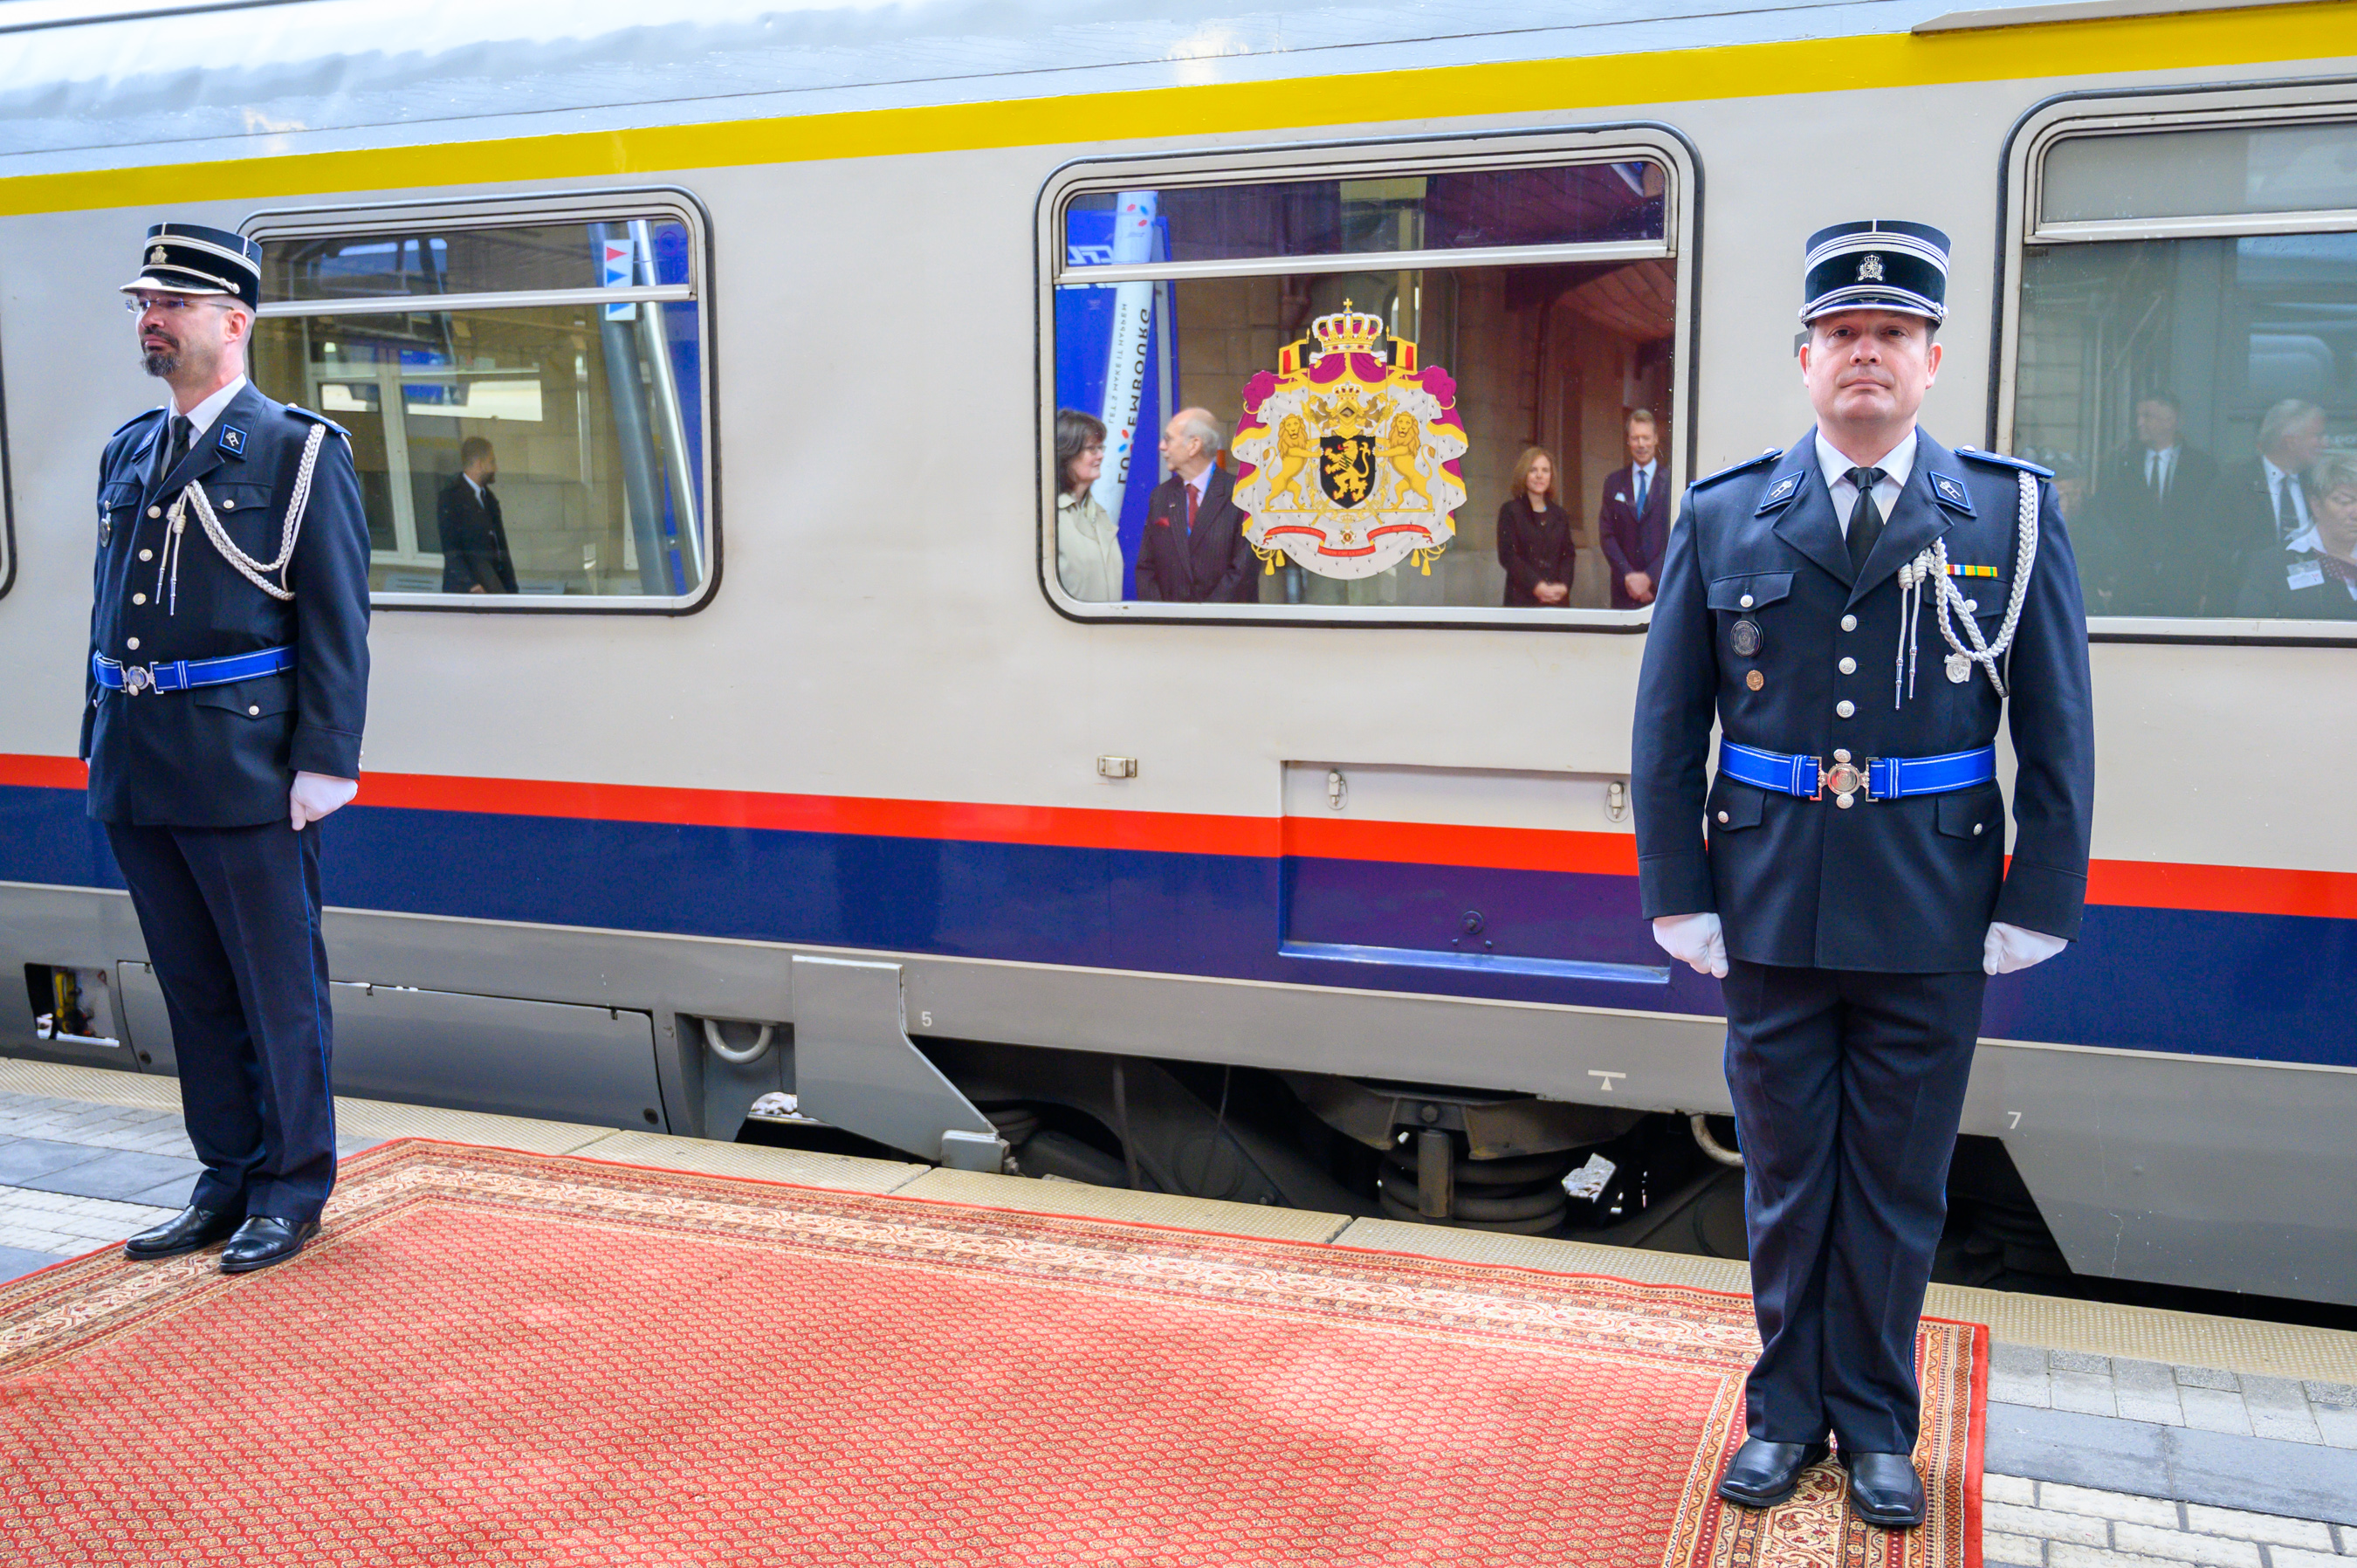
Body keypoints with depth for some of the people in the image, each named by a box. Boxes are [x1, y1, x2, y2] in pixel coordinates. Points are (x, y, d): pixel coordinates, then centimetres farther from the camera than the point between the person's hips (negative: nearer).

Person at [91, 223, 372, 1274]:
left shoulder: (298, 452, -4)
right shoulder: (127, 452, 15)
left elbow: (335, 623, -8)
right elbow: (109, 610, 19)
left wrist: (324, 764, -14)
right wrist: (101, 743, 14)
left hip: (244, 774, -6)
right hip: (136, 773, 7)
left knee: (278, 988, 3)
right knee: (194, 989, 13)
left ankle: (291, 1188, 15)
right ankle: (227, 1180, 25)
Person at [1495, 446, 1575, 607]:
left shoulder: (1560, 515, 17)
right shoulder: (1510, 511, 4)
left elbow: (1569, 554, 12)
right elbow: (1507, 555, -5)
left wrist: (1564, 585, -7)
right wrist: (1536, 585, -15)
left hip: (1557, 599, 4)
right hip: (1522, 599, -4)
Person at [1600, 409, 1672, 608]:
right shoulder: (1613, 481, 10)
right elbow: (1606, 535, 5)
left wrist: (1650, 577, -11)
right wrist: (1628, 576, -7)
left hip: (1662, 587, -2)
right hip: (1624, 589, 2)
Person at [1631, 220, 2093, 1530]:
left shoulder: (2014, 514, 0)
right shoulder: (1724, 517, 1)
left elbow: (2060, 732, 1)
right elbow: (1668, 724, 3)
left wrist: (2037, 910, -3)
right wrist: (1681, 898, -1)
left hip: (1933, 922, 0)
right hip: (1772, 915, 1)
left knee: (1899, 1186, 11)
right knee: (1787, 1177, 13)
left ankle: (1877, 1422, 29)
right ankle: (1787, 1410, 30)